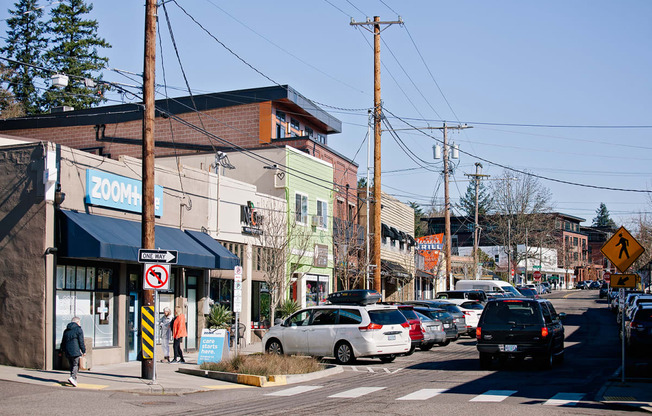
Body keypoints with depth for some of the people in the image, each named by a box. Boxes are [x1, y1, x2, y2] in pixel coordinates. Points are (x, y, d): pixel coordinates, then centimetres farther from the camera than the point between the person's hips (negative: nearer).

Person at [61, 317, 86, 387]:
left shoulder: (66, 330, 17)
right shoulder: (78, 329, -4)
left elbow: (63, 342, 22)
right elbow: (81, 341, -8)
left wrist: (63, 350, 30)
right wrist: (84, 351, -4)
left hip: (67, 351, 7)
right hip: (75, 351, -7)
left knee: (72, 365, 14)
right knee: (76, 365, -5)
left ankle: (74, 380, 14)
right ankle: (72, 377, -25)